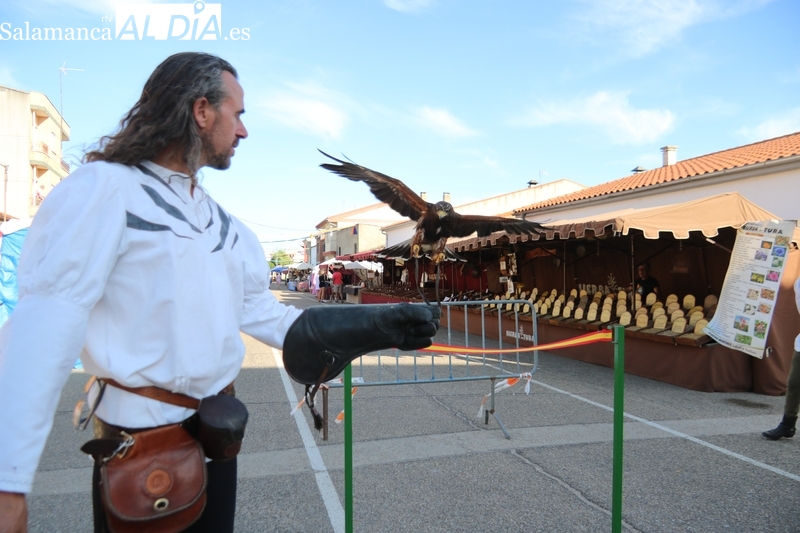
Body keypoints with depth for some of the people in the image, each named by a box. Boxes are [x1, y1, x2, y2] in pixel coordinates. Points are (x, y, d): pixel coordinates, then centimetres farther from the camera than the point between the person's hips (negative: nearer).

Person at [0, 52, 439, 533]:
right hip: (139, 444, -7)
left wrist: (377, 326, 2)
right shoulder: (104, 189, -12)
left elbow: (260, 313, 9)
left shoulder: (222, 222, 11)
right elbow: (45, 322, -19)